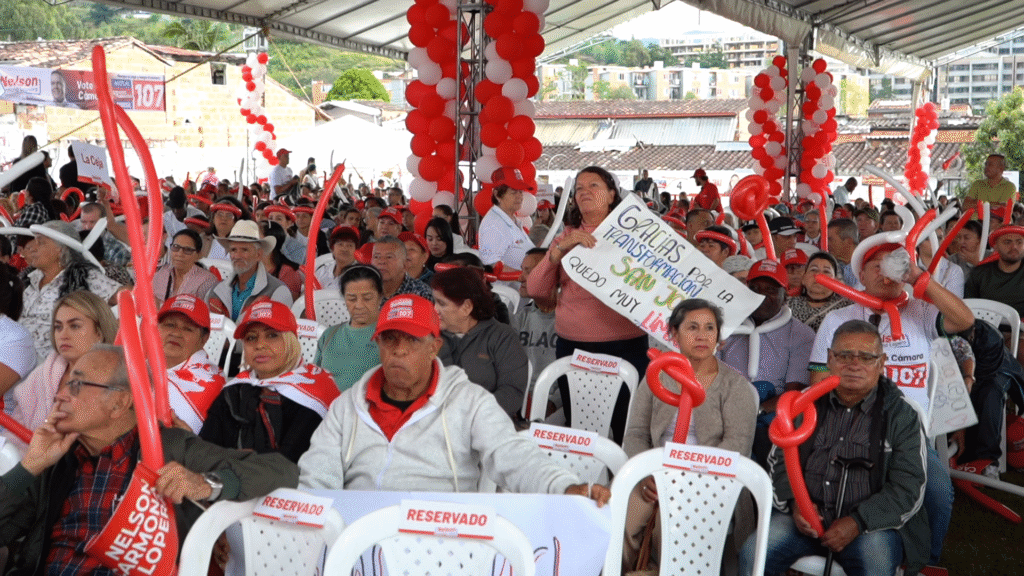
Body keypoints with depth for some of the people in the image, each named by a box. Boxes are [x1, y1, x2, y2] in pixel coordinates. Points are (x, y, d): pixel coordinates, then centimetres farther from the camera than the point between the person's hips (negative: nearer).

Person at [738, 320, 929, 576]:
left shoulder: (902, 415, 2)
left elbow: (909, 488, -4)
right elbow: (780, 461, 13)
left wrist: (858, 522, -17)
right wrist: (794, 503, -8)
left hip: (873, 521, -2)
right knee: (753, 555, -20)